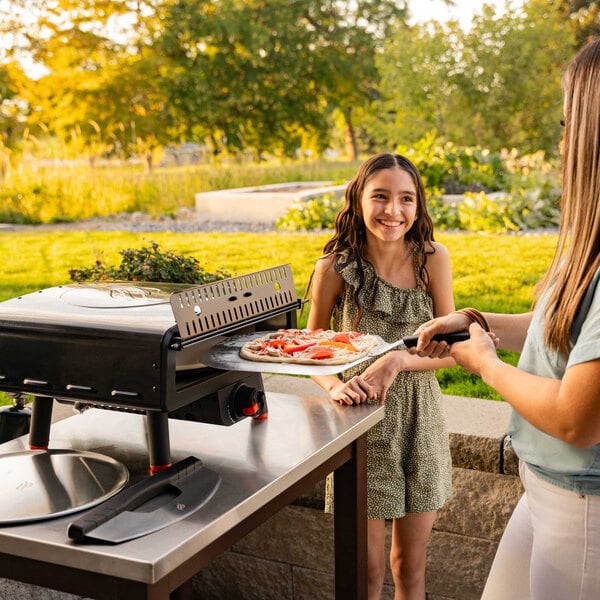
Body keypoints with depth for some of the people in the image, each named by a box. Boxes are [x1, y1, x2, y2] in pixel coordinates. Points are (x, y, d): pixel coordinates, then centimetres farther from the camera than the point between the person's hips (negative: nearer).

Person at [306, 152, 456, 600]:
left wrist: (398, 360, -25)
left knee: (411, 564, 17)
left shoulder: (433, 259, -8)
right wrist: (335, 386, -21)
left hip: (420, 419, 2)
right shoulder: (335, 268, -12)